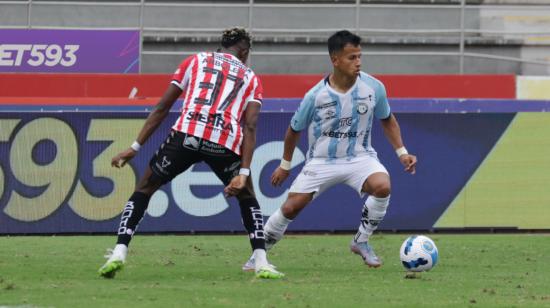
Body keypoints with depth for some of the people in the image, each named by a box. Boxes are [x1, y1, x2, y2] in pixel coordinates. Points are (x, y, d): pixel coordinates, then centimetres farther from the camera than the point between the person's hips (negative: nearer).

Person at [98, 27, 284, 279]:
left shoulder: (196, 61, 25)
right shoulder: (251, 79, 24)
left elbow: (162, 108, 19)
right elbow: (250, 127, 7)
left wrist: (135, 147, 21)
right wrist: (243, 173, 1)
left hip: (186, 134, 0)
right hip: (225, 143, 0)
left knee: (144, 190, 18)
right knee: (247, 199, 26)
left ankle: (119, 252, 4)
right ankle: (261, 263, 13)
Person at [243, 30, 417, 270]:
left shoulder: (373, 88, -11)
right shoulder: (316, 96, -15)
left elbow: (387, 121, 9)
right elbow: (294, 130, 4)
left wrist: (401, 152, 2)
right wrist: (285, 165, 12)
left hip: (359, 157, 1)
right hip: (322, 160, -1)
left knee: (382, 186, -29)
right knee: (291, 207, -7)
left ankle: (361, 242, -8)